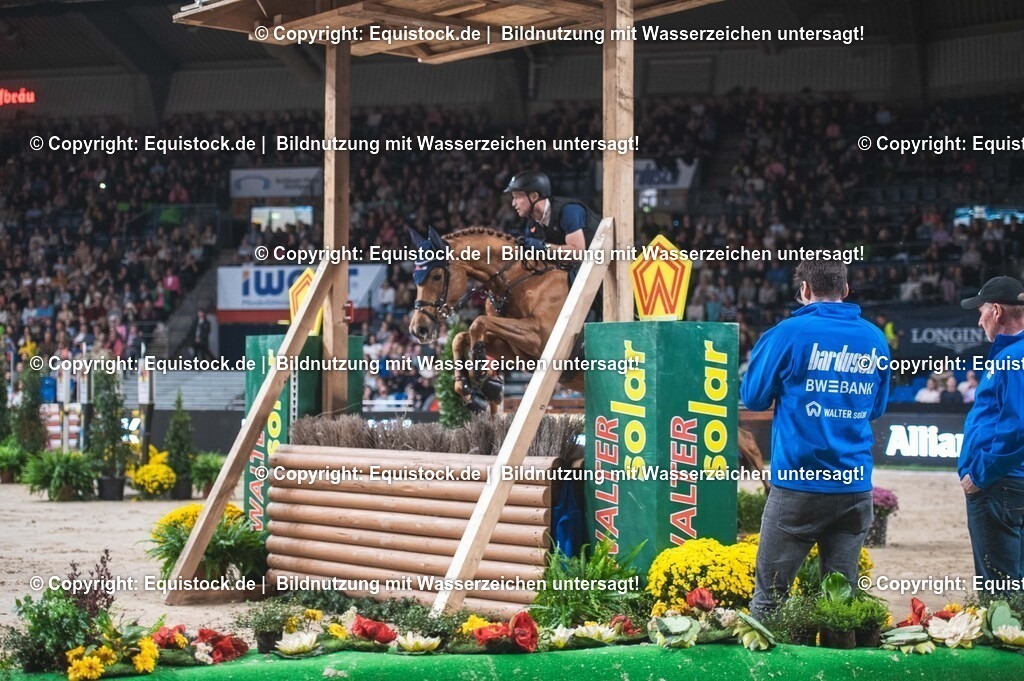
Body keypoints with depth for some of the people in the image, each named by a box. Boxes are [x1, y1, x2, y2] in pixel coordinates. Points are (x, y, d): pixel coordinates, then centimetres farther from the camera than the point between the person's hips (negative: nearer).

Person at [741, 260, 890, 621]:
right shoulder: (875, 338, 7)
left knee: (769, 594, 1)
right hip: (855, 486, 5)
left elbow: (753, 397, 3)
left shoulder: (791, 333, -7)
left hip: (800, 486, -4)